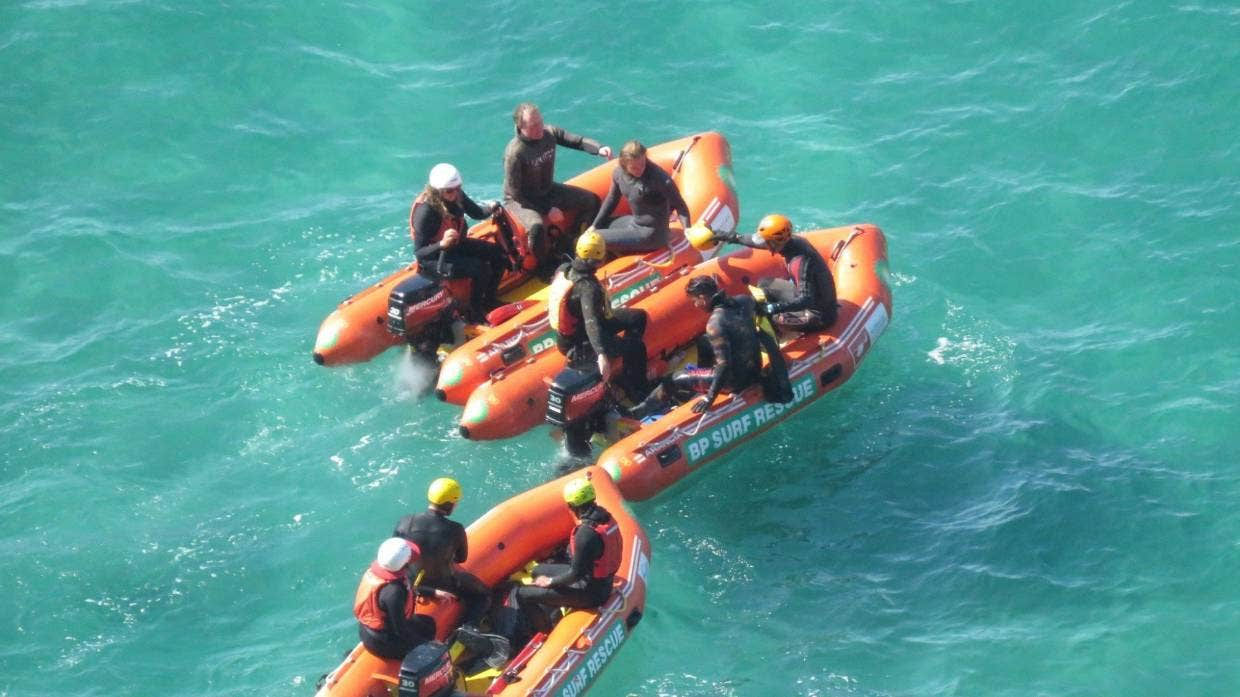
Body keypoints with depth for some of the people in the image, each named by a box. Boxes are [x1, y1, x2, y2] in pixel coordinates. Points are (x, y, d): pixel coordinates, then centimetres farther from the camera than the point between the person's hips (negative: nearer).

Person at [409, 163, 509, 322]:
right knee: (481, 269, -23)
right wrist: (442, 244, -44)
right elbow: (418, 252, -28)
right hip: (434, 259, -8)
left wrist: (491, 208, -14)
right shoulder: (425, 211, -30)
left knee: (499, 254, 2)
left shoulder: (456, 196, -10)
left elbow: (476, 213, 8)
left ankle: (489, 300, 19)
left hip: (456, 246, 8)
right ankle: (475, 314, -5)